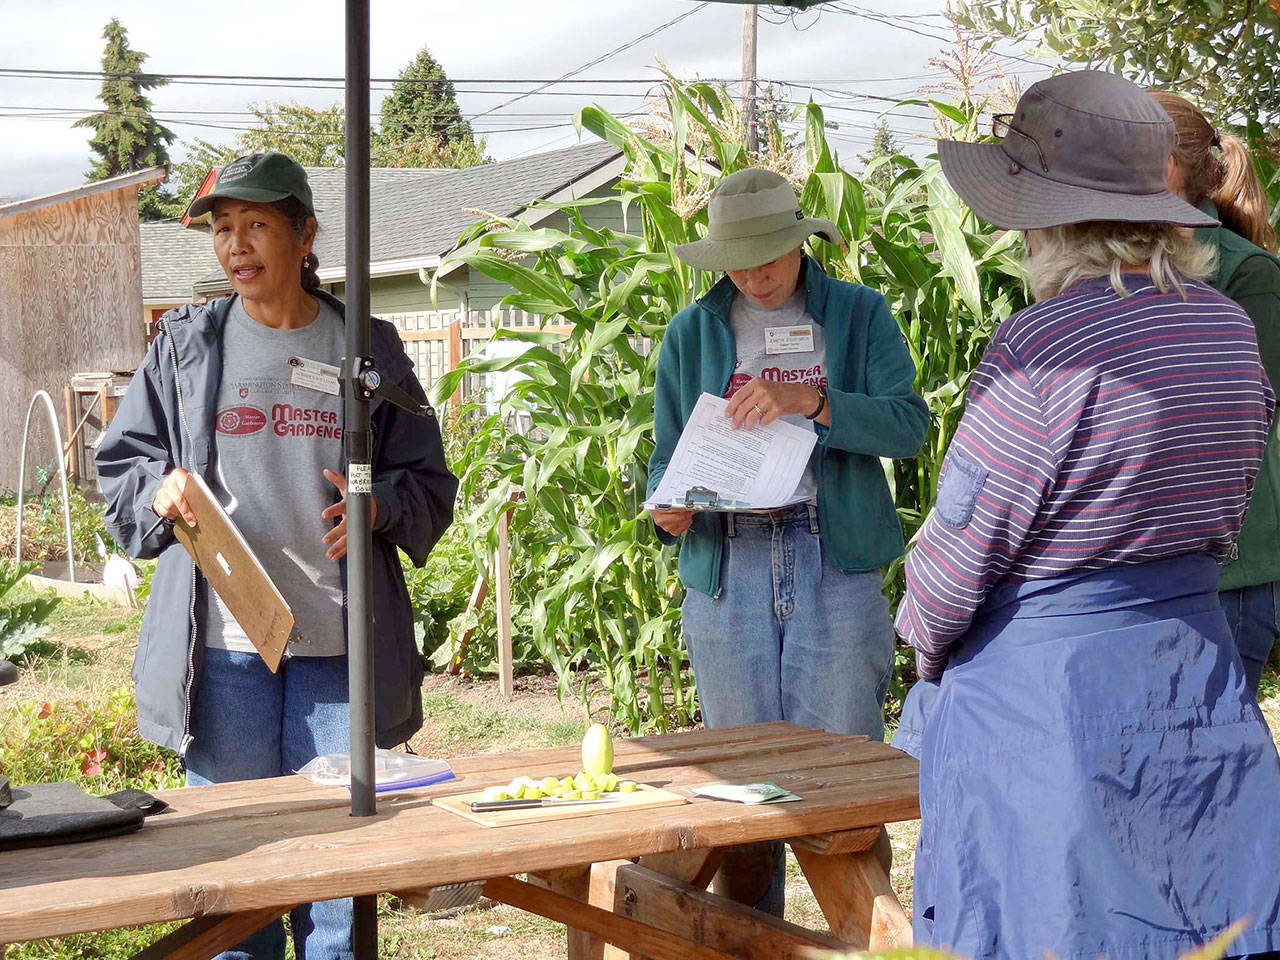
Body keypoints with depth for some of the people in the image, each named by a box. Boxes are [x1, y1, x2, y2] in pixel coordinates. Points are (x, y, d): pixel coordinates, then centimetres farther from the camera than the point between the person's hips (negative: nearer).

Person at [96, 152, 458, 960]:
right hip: (223, 647, 0)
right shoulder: (185, 347, 9)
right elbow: (120, 469, 13)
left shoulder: (367, 349, 8)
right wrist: (159, 490, -9)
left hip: (338, 646, 0)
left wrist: (379, 504, -10)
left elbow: (431, 484, 10)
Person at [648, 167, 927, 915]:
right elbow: (667, 453, 12)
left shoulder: (859, 314, 8)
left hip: (834, 564, -2)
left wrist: (807, 398, -18)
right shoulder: (693, 331, 14)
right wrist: (667, 508, -10)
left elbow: (908, 424, -5)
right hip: (726, 567, 2)